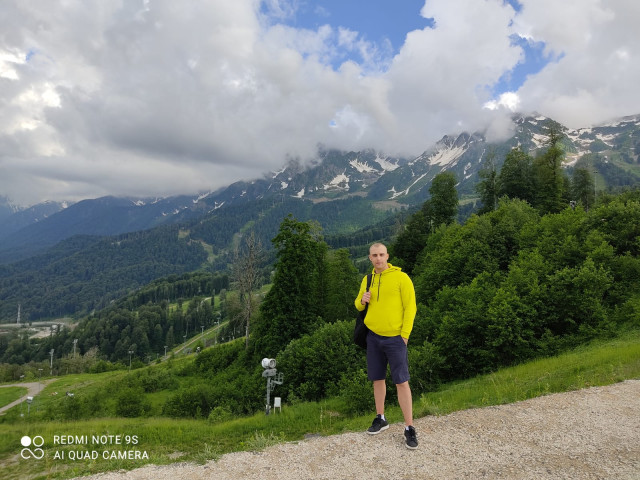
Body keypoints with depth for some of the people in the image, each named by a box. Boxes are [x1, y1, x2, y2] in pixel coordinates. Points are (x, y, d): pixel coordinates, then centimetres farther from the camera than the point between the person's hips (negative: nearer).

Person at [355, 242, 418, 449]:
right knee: (377, 379, 14)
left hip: (395, 338, -5)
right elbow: (358, 306, 17)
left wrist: (404, 334, -12)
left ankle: (409, 428, 8)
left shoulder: (401, 277, -8)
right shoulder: (367, 280, 9)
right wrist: (362, 300, -6)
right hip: (373, 337, 5)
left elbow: (410, 307, -8)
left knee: (402, 382, -2)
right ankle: (380, 419, 30)